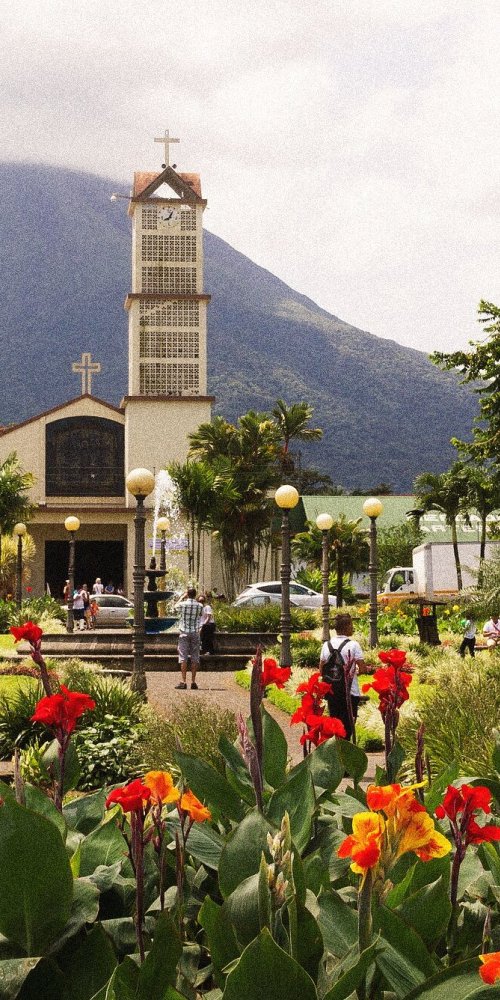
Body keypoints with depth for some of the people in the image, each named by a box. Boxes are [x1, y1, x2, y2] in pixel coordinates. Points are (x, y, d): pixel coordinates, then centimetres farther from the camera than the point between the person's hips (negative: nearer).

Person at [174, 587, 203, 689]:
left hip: (184, 632, -1)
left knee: (183, 658, -2)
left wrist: (182, 597, 24)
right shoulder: (200, 606, -3)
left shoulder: (183, 604, -7)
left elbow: (175, 606, 15)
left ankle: (183, 682, -7)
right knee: (195, 658, 5)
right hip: (195, 633, 2)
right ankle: (193, 682, 3)